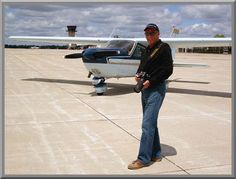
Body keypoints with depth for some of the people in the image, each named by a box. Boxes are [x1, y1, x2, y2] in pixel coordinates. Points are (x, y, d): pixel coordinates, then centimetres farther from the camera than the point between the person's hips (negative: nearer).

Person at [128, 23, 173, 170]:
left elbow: (168, 70, -15)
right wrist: (138, 75, 4)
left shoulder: (164, 48, -7)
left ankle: (143, 158, -7)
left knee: (147, 124, -12)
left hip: (156, 89, -9)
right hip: (145, 89, 9)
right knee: (151, 123, 14)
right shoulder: (148, 49, 17)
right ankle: (156, 154, 24)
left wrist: (150, 81, -18)